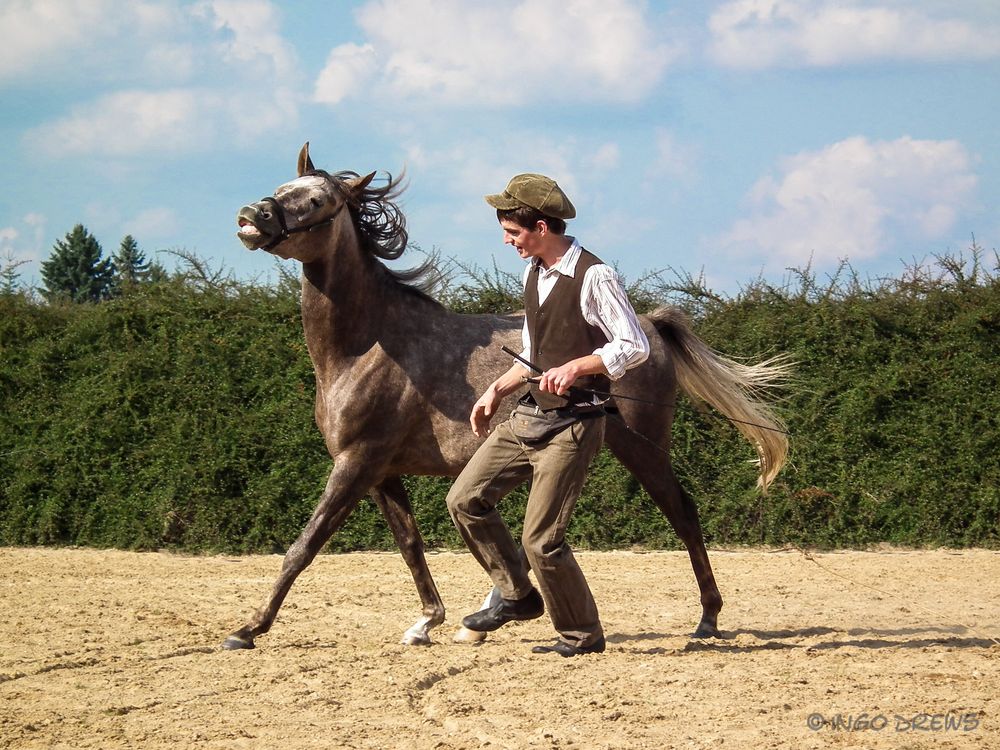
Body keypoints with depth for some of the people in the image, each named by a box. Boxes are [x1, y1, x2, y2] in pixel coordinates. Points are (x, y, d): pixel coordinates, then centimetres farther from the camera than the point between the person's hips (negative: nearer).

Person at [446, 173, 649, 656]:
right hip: (528, 416, 8)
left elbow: (634, 346, -16)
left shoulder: (593, 277, -15)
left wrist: (576, 367, -25)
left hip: (572, 425, -8)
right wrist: (497, 390, 12)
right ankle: (517, 595, 18)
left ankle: (582, 635, 11)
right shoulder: (533, 274, 11)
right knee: (465, 499, 3)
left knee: (542, 539, -8)